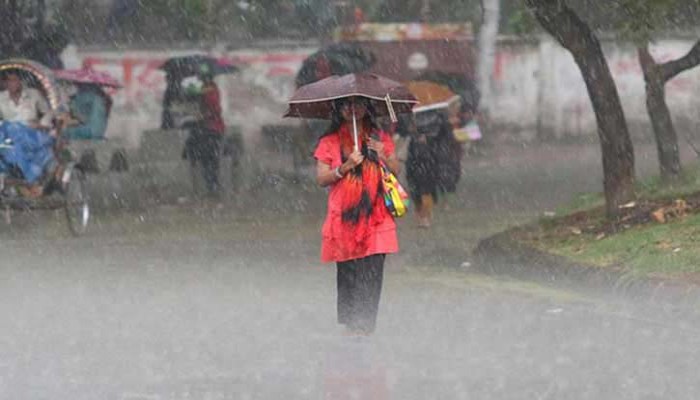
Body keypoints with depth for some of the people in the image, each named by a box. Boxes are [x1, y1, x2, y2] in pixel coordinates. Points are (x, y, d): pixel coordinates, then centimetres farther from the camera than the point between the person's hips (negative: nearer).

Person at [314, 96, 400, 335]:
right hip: (344, 216, -1)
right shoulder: (329, 142, 6)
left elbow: (396, 172, 11)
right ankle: (350, 322, 7)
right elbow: (321, 179, 1)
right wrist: (345, 168, -14)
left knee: (373, 270, -7)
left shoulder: (380, 138, 13)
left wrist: (384, 157, -8)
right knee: (348, 272, -2)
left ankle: (366, 324, -4)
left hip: (375, 215, 1)